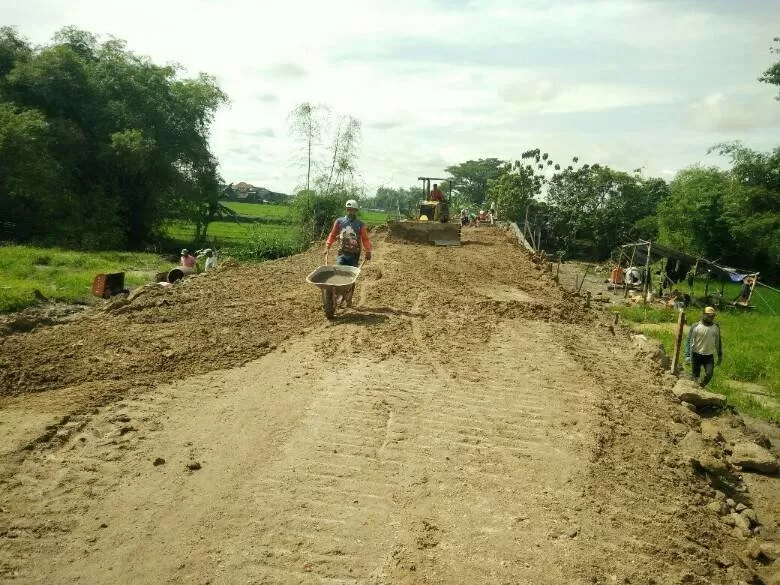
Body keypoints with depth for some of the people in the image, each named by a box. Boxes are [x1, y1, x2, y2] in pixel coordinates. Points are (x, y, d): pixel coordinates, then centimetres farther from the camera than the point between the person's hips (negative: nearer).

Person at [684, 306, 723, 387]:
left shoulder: (716, 327, 4)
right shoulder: (695, 326, -7)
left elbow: (718, 342, 15)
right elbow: (689, 341, -6)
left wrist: (720, 356, 17)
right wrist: (688, 356, -12)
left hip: (709, 356, 2)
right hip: (696, 355, -2)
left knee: (709, 374, -14)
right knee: (695, 376, 3)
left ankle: (701, 387, 9)